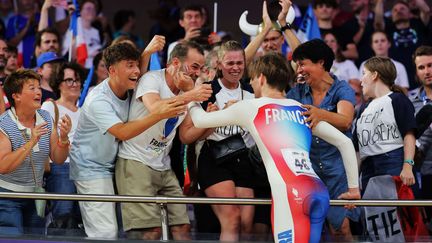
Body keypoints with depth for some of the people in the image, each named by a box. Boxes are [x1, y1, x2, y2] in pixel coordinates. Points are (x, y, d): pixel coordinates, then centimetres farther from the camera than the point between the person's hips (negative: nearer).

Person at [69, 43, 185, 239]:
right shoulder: (98, 100, -25)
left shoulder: (128, 91, -1)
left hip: (111, 167, 8)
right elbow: (122, 132, -36)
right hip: (90, 169, -8)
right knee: (105, 233, -16)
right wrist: (158, 115, -43)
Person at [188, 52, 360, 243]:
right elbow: (345, 142, 24)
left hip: (291, 191, -6)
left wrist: (191, 101, 46)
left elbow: (200, 120, 24)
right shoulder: (303, 111, 26)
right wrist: (353, 188, 29)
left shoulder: (251, 107, 13)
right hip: (319, 191, 6)